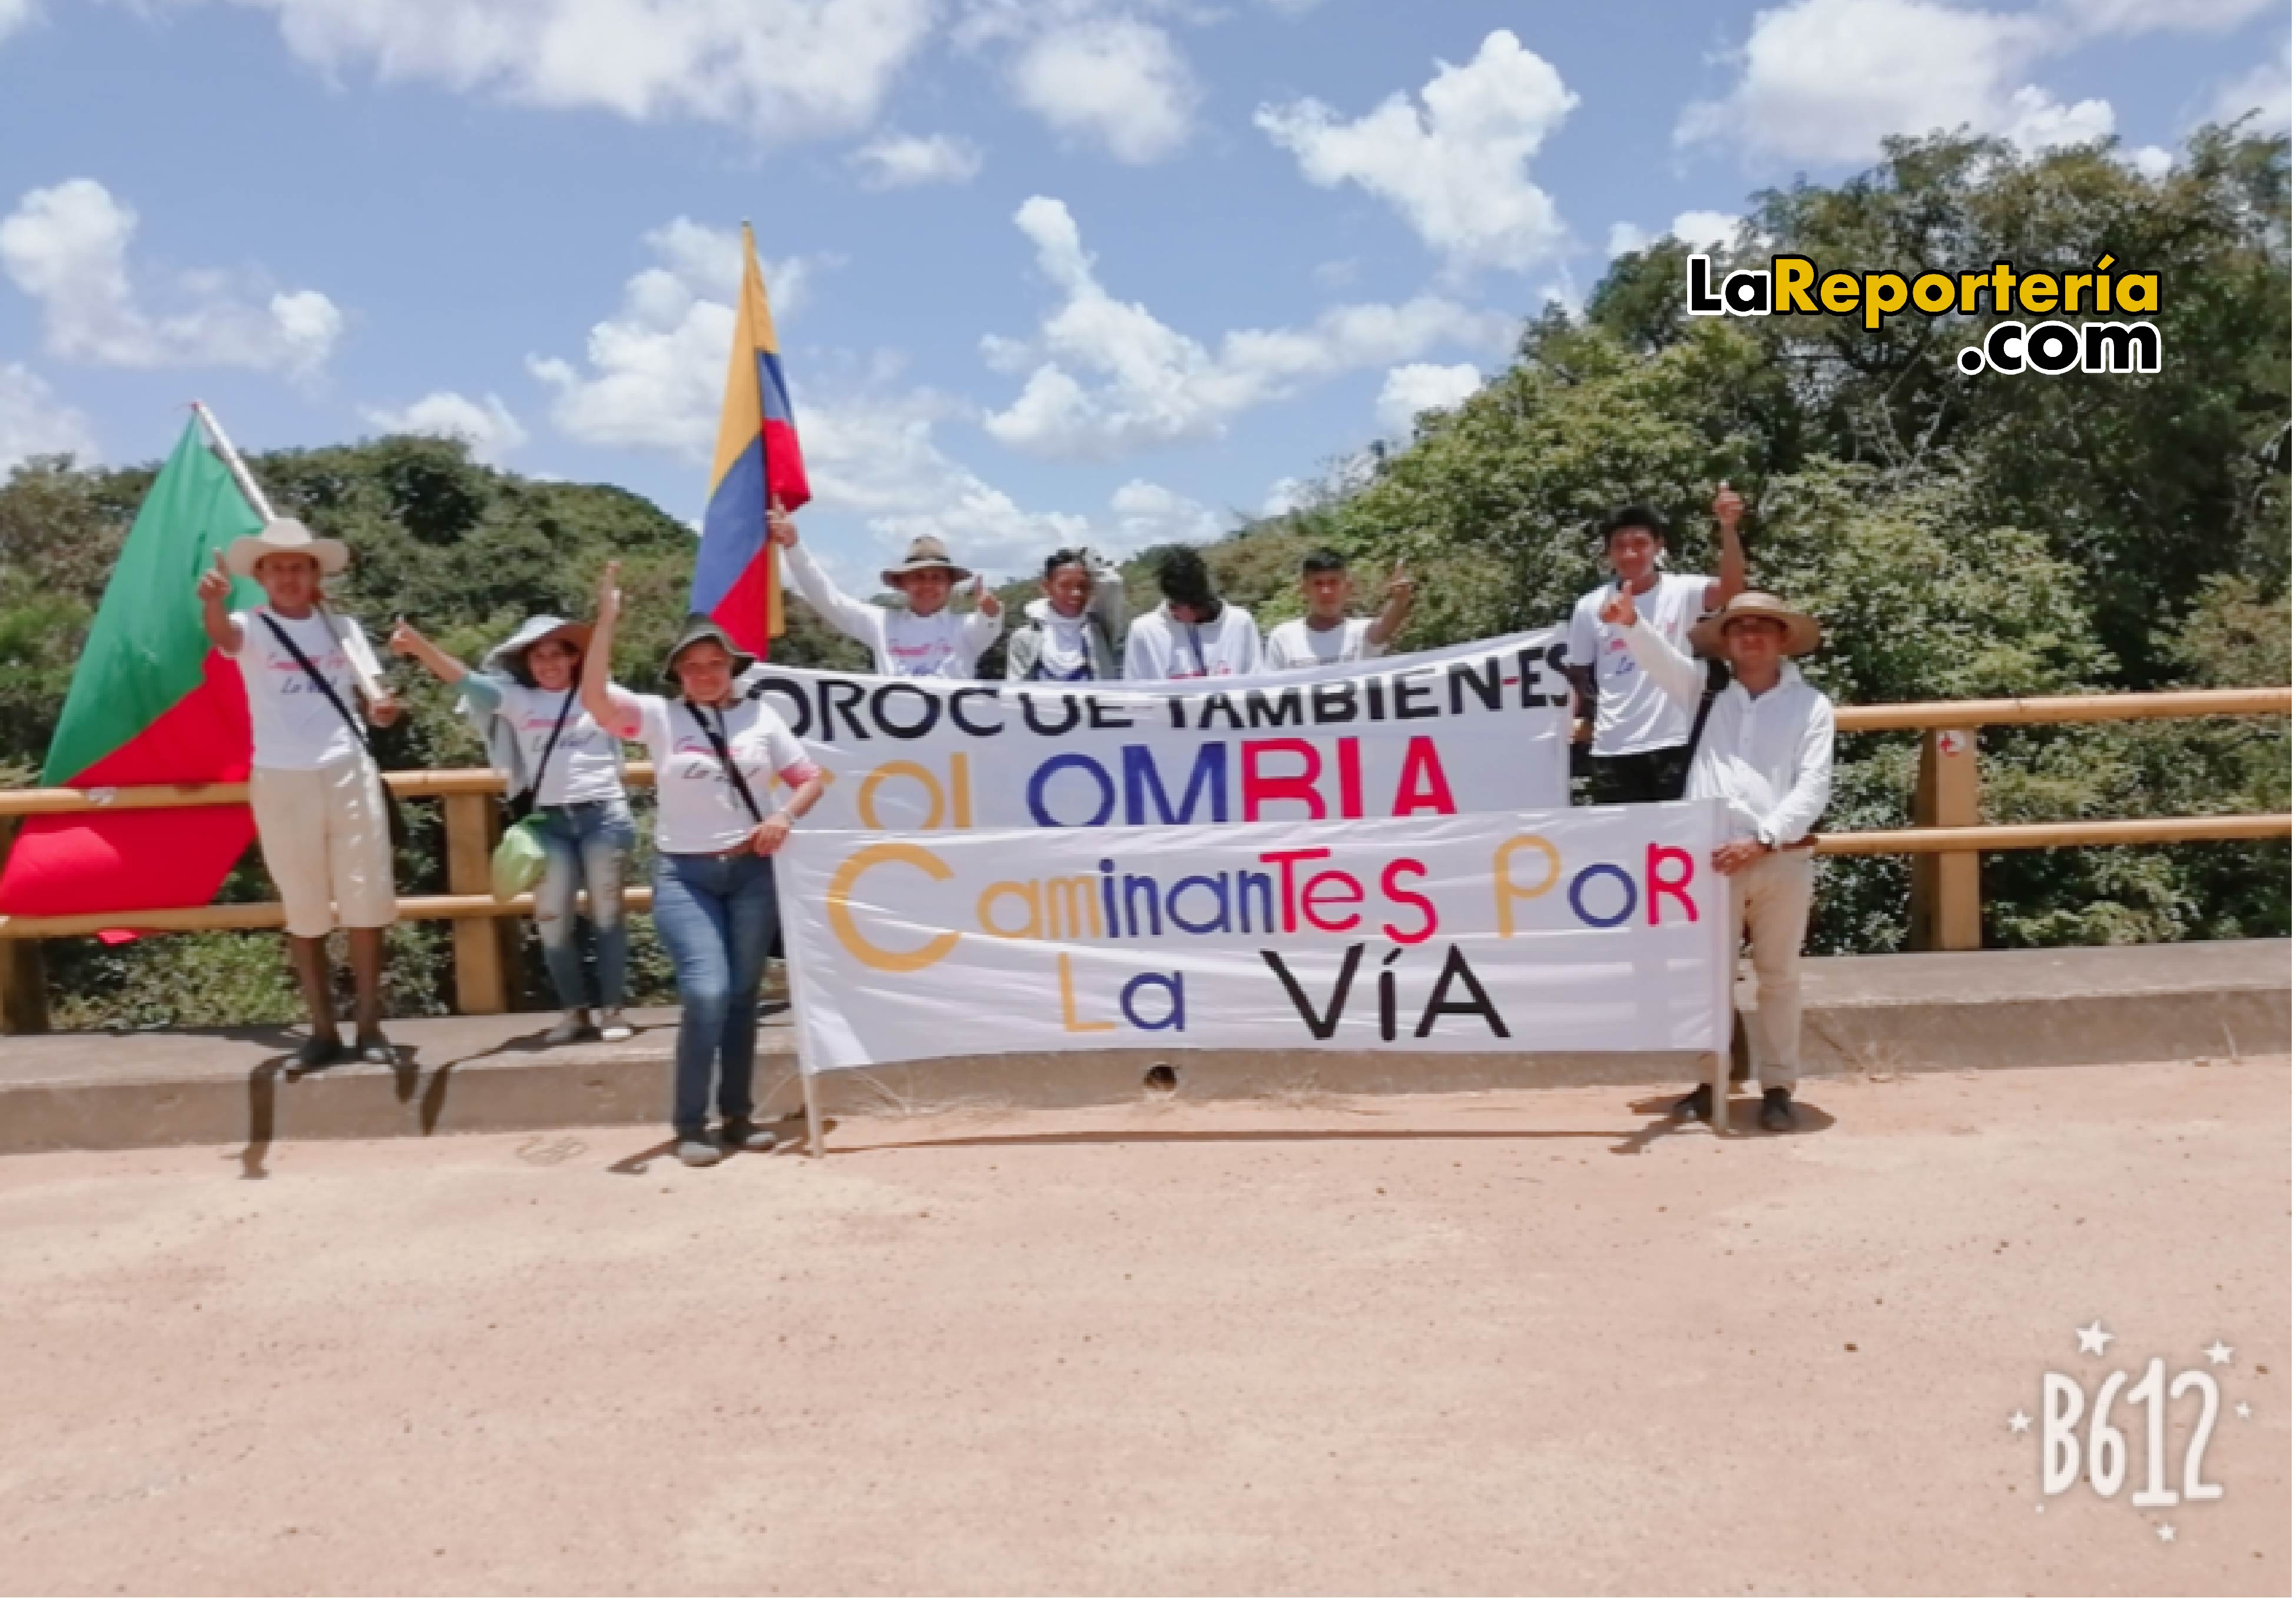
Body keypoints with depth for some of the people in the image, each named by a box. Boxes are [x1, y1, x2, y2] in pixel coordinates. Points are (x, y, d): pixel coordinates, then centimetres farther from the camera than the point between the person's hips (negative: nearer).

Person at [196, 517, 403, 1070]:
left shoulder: (342, 627, 8)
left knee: (366, 902, 3)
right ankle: (323, 1030, 14)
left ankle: (370, 1026, 12)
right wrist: (212, 603, -50)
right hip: (281, 781, -2)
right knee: (304, 910, 5)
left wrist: (383, 707, -21)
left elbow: (374, 693, 4)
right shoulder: (251, 626, -2)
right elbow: (222, 634, -26)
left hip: (350, 773, 2)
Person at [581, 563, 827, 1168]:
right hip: (684, 875, -2)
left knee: (742, 995, 9)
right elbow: (594, 698, -19)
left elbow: (810, 779, 8)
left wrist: (784, 816, -11)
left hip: (752, 871, 2)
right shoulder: (658, 715, -2)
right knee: (706, 992, -15)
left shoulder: (760, 715, 4)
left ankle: (738, 1116, 23)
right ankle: (690, 1123, 1)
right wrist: (606, 620, -25)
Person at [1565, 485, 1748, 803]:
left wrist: (1728, 528, -34)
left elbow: (1732, 588, -23)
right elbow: (1576, 672, 12)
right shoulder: (1591, 608, 2)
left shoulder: (1681, 592, -4)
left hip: (1675, 744, -2)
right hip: (1614, 749, 2)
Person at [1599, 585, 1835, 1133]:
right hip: (1714, 855, 1)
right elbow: (1664, 660, -7)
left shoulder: (1811, 704, 5)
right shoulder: (1709, 692, 9)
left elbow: (1814, 786, -1)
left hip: (1782, 858, -1)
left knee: (1779, 976, 8)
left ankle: (1778, 1087, 17)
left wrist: (1762, 839, -13)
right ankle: (1711, 1082, 15)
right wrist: (1631, 623, -29)